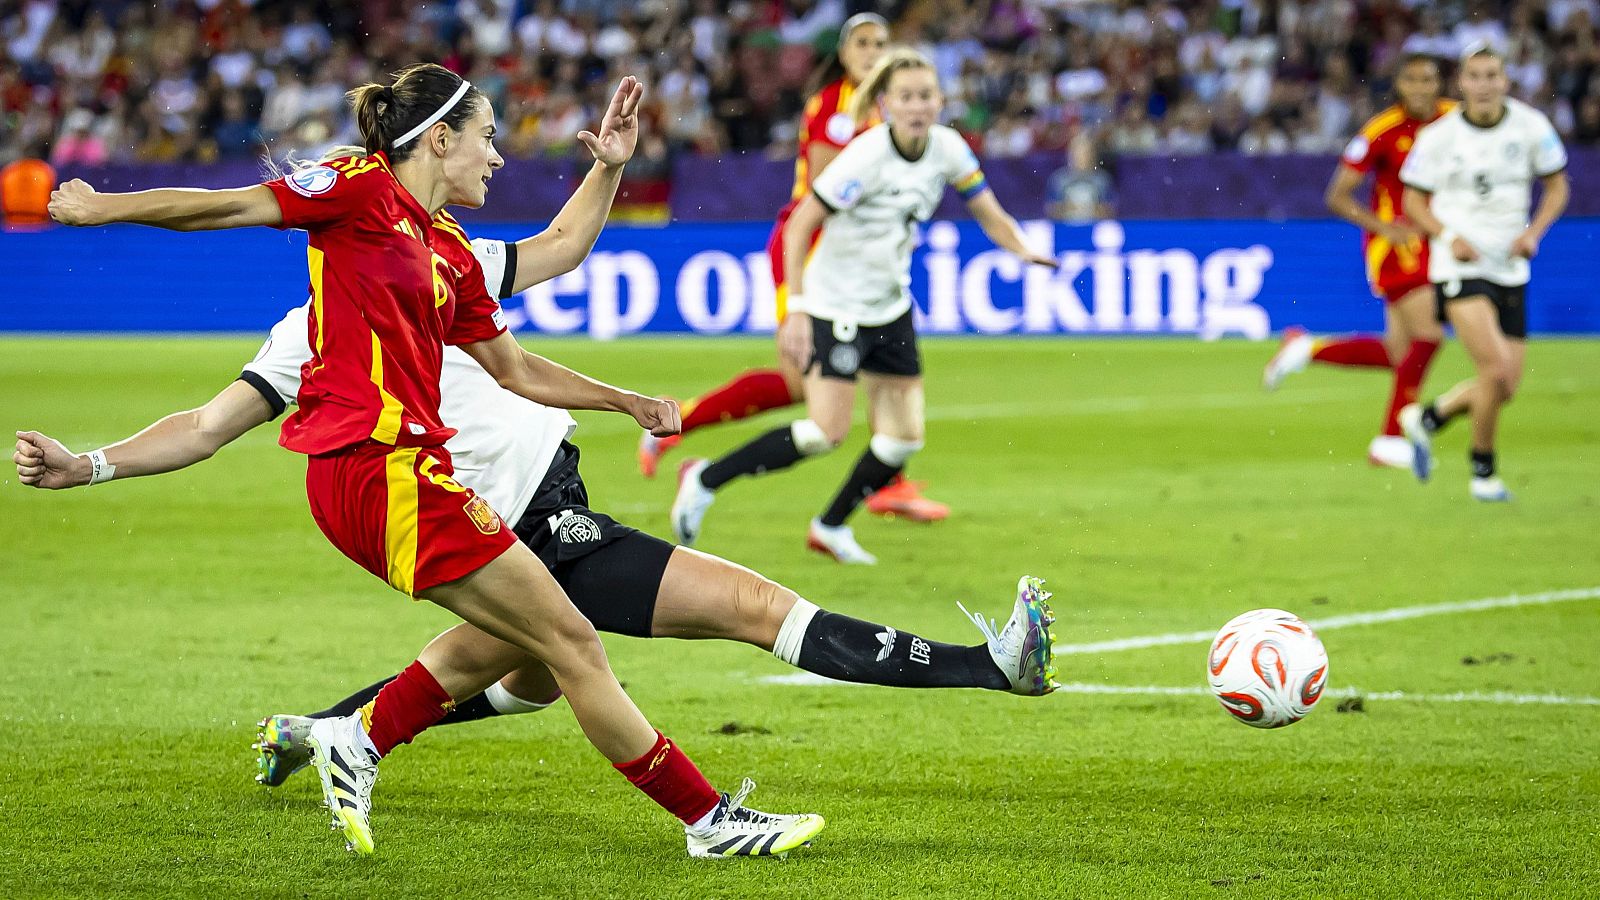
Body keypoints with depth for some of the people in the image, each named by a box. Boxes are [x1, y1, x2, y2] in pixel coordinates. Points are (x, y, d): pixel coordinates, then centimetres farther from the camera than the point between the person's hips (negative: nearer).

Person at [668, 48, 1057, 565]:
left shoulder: (947, 149, -6)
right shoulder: (866, 157, -24)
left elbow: (987, 211, 3)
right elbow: (799, 225, -21)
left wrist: (1024, 251, -18)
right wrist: (796, 309, -27)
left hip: (890, 308, 7)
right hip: (836, 305, -7)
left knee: (903, 438, 2)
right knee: (826, 433, -17)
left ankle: (831, 528, 22)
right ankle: (705, 480, -2)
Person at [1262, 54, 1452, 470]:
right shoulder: (1381, 131, -14)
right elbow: (1337, 197, -10)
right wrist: (1384, 228, -22)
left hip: (1432, 244, 6)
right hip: (1393, 243, -6)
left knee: (1398, 354, 6)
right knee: (1428, 334, -18)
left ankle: (1306, 349, 25)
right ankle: (1390, 440, -9)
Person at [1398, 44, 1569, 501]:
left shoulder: (1531, 126, -1)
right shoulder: (1438, 136, -5)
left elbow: (1557, 185, 10)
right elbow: (1414, 200, 4)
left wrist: (1534, 231, -7)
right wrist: (1448, 236, -14)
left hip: (1510, 269, 4)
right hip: (1460, 267, -4)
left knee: (1505, 388, 3)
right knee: (1496, 370, -20)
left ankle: (1427, 418, 29)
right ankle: (1483, 472, -1)